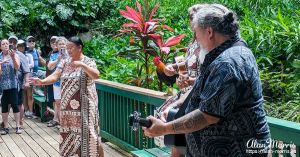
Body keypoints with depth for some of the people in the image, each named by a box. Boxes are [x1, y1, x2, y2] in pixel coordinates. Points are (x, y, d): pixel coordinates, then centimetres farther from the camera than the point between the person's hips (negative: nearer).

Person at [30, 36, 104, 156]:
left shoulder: (88, 62, -5)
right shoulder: (64, 63, 8)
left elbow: (96, 75, -22)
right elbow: (55, 76, -3)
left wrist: (82, 65, -33)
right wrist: (42, 81, -21)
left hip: (84, 106, -5)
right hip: (68, 106, 5)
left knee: (87, 132, -2)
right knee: (69, 132, 11)